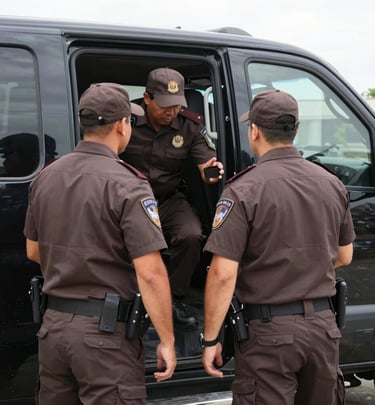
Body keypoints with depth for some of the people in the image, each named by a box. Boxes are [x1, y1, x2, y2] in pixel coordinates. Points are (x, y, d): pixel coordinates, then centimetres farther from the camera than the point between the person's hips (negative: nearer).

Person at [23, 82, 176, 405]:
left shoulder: (46, 177, 6)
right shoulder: (126, 185, -15)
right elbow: (150, 273, -20)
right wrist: (167, 341, -13)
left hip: (53, 324, 7)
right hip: (104, 330, -7)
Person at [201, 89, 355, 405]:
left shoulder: (244, 190, -15)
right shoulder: (332, 184, 3)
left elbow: (223, 274, -18)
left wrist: (210, 339, -9)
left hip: (270, 331, -5)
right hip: (324, 325, 6)